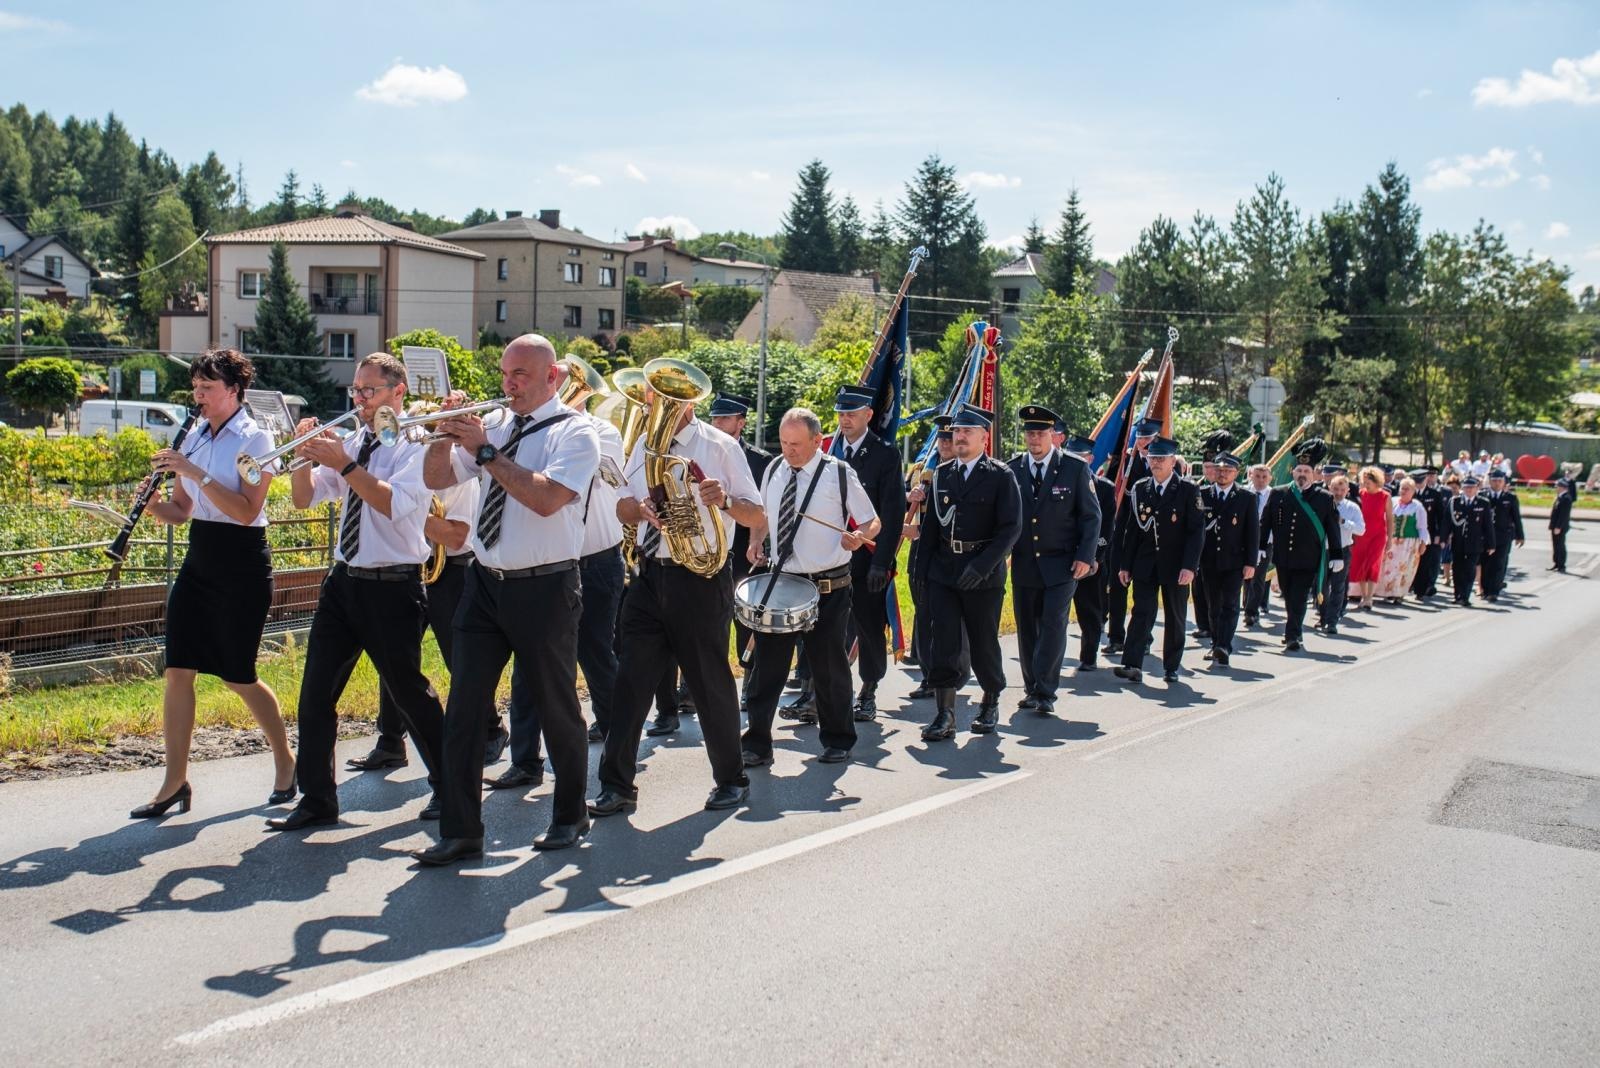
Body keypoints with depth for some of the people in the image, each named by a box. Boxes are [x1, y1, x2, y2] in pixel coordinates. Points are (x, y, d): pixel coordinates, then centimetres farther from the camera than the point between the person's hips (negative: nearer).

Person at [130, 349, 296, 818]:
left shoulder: (255, 439, -10)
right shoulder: (195, 436, 9)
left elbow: (246, 511, -21)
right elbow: (181, 511, 13)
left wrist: (195, 472, -24)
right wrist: (154, 505, -8)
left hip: (241, 564, -6)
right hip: (198, 562, 6)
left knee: (237, 676, 2)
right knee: (177, 671, 0)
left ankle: (285, 761, 23)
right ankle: (175, 783, 8)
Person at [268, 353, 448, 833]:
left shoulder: (417, 445, -8)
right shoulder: (350, 443, 10)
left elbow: (394, 502, -23)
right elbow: (305, 498, 9)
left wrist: (344, 465, -26)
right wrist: (306, 456, -8)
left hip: (393, 587, -6)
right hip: (343, 579, 6)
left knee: (408, 691, 6)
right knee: (316, 693, 3)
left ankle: (449, 788, 26)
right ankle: (317, 799, 12)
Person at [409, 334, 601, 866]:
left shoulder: (575, 433, -7)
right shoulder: (493, 426, 10)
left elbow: (547, 498, -23)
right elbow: (436, 480, 11)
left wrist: (485, 451, -21)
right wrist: (445, 436, -7)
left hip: (544, 588, -5)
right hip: (485, 583, 5)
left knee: (557, 706, 7)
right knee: (463, 708, 1)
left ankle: (569, 817, 26)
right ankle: (460, 830, 8)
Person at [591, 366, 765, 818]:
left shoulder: (720, 446, -4)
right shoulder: (644, 445, 12)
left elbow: (757, 515, -4)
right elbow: (623, 507, 15)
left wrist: (725, 500, -25)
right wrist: (640, 507, -8)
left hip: (701, 578, -4)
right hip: (650, 574, 5)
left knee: (710, 680, 4)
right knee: (631, 678, 1)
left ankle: (731, 780, 22)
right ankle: (617, 786, 8)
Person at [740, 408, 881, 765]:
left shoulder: (840, 474, -8)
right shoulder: (774, 471, 6)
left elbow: (873, 522, 0)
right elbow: (761, 515, 23)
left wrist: (858, 537, -22)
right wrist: (755, 543, 4)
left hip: (827, 588, -3)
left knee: (829, 666, 8)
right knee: (768, 664, 4)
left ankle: (837, 741, 26)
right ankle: (756, 743, 13)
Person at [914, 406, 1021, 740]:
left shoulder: (1000, 476, -4)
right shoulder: (942, 474, 9)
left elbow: (1011, 527, -10)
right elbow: (931, 524, 13)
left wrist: (982, 566, -19)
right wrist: (923, 568, 6)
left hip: (984, 575, -3)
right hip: (943, 571, 3)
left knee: (984, 643, 8)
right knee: (943, 643, -4)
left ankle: (990, 703, 30)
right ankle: (944, 715, 0)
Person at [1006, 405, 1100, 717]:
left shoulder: (1075, 468, -1)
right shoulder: (1011, 470, 5)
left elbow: (1091, 516, 0)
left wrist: (1085, 557, -9)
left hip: (1061, 564, -3)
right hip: (1023, 564, 3)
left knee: (1053, 625, -10)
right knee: (1027, 629, 8)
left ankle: (1045, 692, -5)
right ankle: (1032, 689, 19)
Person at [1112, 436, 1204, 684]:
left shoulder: (1188, 490, -4)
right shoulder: (1139, 489, 5)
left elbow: (1197, 531, -8)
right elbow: (1130, 530, 7)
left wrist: (1189, 566, -17)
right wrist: (1124, 565, 4)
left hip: (1175, 566, -2)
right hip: (1144, 565, 2)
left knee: (1175, 617, 9)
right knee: (1142, 612, -6)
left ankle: (1171, 666, 20)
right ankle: (1133, 665, -13)